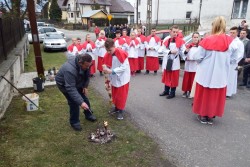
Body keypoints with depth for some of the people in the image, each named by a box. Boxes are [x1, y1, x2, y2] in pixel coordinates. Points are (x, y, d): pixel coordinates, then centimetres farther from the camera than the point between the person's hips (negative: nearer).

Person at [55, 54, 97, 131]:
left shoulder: (85, 65, -22)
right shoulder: (70, 70, -44)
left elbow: (86, 75, -1)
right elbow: (71, 88, -45)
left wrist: (85, 86, -12)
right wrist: (81, 102, -48)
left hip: (77, 82, 7)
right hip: (63, 84, -6)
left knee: (84, 97, 8)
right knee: (74, 102, -13)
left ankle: (88, 115, 29)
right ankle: (74, 122, 7)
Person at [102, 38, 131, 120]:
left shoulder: (121, 53, -24)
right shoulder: (107, 55, -6)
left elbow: (124, 67, -25)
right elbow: (108, 65, 6)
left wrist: (112, 71, -29)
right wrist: (106, 69, -13)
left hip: (122, 78, -6)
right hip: (114, 79, 6)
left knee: (121, 95, 5)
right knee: (114, 95, 18)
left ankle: (121, 111, 20)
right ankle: (116, 108, 37)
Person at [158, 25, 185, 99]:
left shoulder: (180, 41, -4)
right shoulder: (166, 40, 3)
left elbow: (183, 51, -7)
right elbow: (164, 50, 0)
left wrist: (186, 57, -25)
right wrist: (170, 51, -16)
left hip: (175, 62, -3)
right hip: (166, 61, 4)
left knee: (174, 78, 3)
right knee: (166, 77, 14)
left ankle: (172, 93, 16)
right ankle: (166, 91, 29)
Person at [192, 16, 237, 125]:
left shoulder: (206, 41, -14)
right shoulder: (230, 42, -7)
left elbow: (198, 58, -11)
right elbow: (233, 59, 0)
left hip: (206, 74, -2)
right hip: (220, 76, 2)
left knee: (204, 94, 14)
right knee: (216, 96, 16)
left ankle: (203, 115, 25)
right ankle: (211, 116, 27)